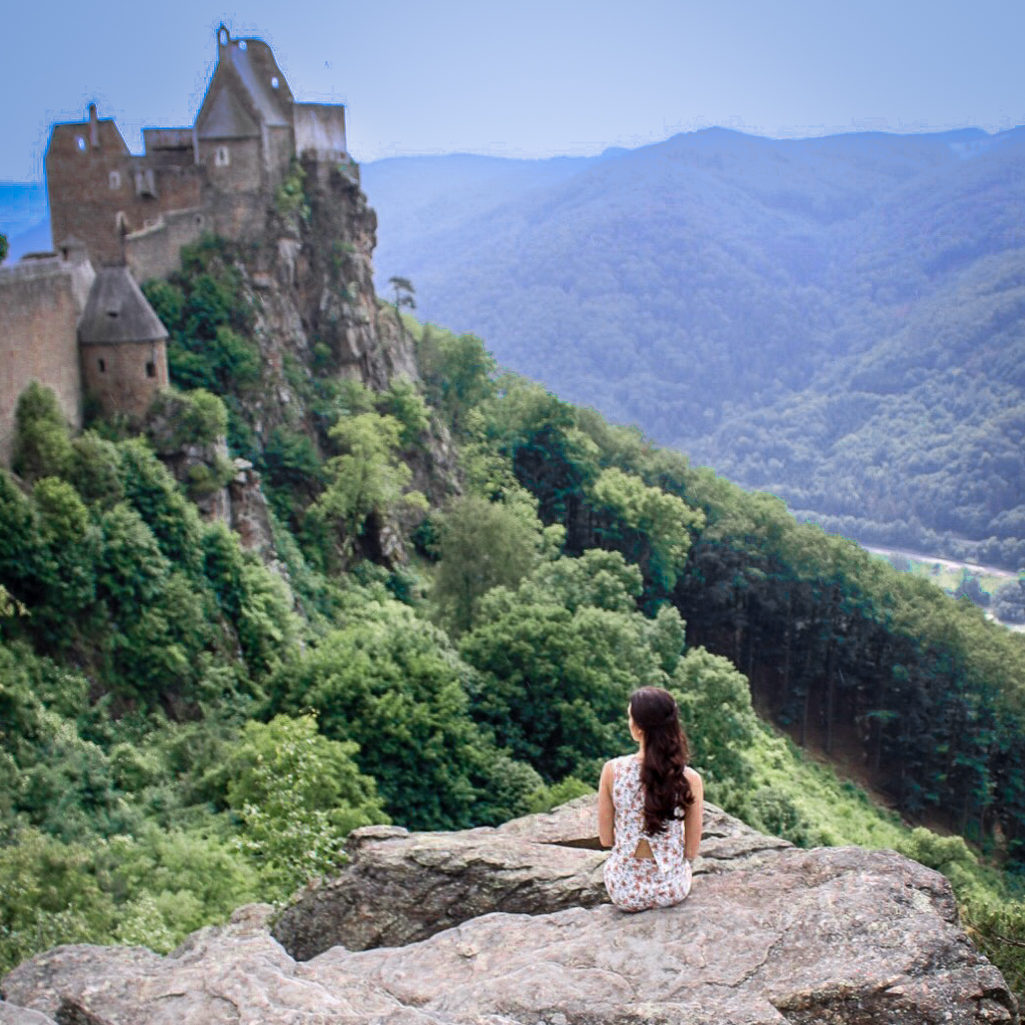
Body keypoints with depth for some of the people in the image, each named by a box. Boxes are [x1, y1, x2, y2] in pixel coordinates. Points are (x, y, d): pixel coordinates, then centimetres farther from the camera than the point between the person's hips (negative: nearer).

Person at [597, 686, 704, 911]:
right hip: (672, 890, 1)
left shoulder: (612, 770, -19)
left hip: (624, 892, 0)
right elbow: (691, 851, -8)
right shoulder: (690, 779, -19)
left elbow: (605, 839, -7)